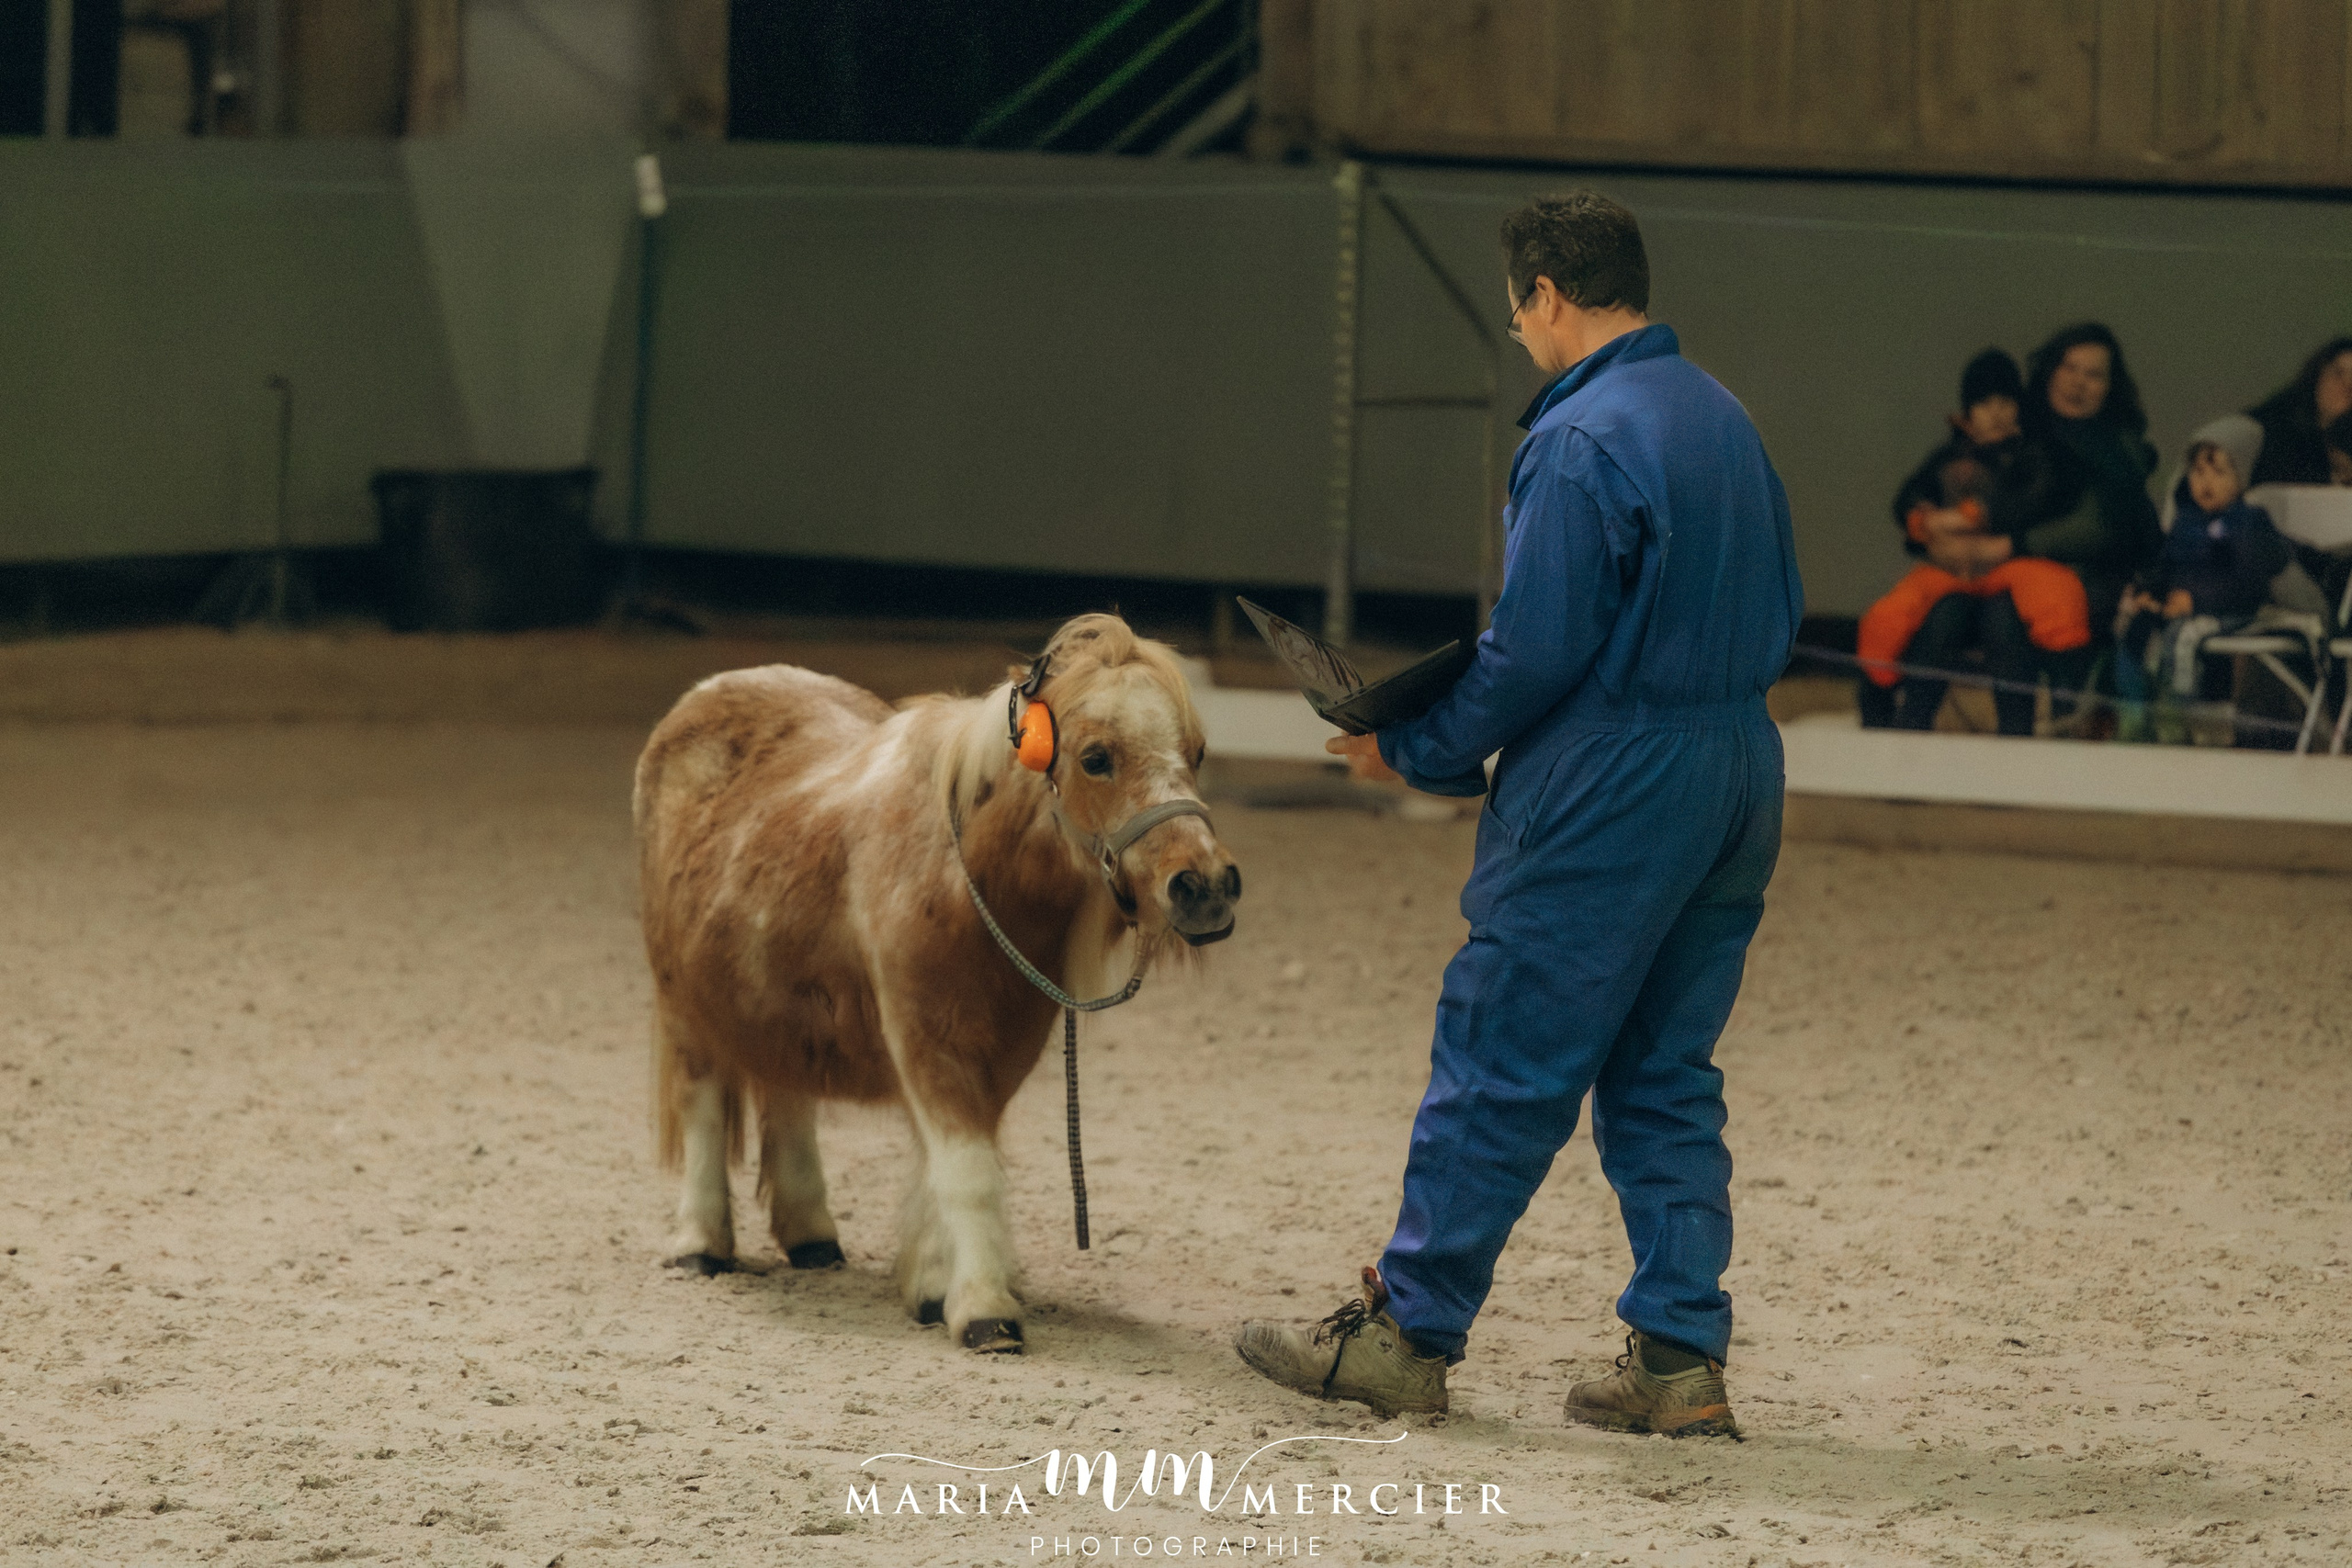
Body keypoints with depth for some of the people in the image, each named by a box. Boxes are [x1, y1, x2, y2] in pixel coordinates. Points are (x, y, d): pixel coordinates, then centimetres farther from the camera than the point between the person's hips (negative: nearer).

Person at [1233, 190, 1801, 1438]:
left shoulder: (1582, 442, -16)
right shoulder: (1725, 420, 11)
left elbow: (1534, 654, -18)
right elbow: (1781, 611, 16)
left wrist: (1416, 753, -5)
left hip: (1607, 796, -8)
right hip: (1737, 784, 8)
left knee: (1501, 1065, 0)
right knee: (1666, 1079, 12)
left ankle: (1406, 1334, 6)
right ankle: (1682, 1358, 9)